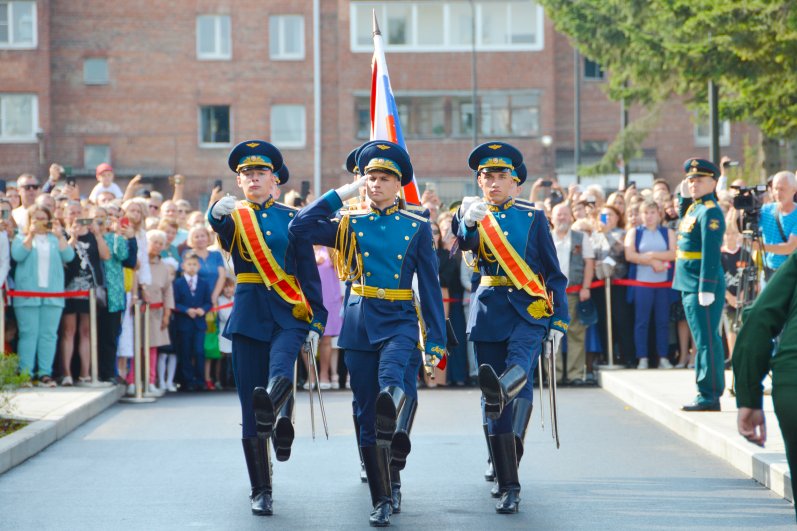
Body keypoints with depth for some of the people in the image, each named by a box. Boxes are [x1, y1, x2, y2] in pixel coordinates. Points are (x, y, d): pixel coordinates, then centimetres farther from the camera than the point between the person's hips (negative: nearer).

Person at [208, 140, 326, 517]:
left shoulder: (291, 218, 8)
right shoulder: (233, 217, 8)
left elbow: (308, 272, 5)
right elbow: (218, 223, -19)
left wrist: (317, 321, -4)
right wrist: (219, 212, -43)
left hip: (288, 315, 0)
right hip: (249, 317, 1)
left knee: (281, 371, -33)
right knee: (250, 406, 0)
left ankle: (273, 411, -61)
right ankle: (261, 491, 7)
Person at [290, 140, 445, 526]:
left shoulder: (417, 227, 5)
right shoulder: (351, 224, 7)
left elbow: (430, 286, 4)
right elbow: (300, 227, -6)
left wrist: (436, 340, -1)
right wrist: (343, 193, -3)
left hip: (400, 322, -2)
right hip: (360, 323, 2)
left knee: (391, 377, -35)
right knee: (367, 416, 1)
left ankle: (397, 429, -62)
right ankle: (383, 499, 7)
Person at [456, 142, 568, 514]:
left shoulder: (533, 217, 7)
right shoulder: (473, 214, 10)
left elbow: (553, 273, 8)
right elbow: (464, 243, -15)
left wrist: (558, 322, -1)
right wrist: (469, 221, -38)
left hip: (529, 309, -1)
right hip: (489, 312, 1)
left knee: (519, 364, -34)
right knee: (495, 406, -3)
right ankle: (508, 487, 0)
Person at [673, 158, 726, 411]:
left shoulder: (710, 212, -14)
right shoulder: (694, 207, 14)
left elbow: (711, 253, -20)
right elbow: (683, 218, 37)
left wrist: (707, 289, -23)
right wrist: (684, 196, 19)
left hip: (704, 286, -10)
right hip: (689, 286, 10)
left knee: (707, 341, -7)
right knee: (703, 340, 12)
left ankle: (710, 395, -5)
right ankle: (706, 393, 17)